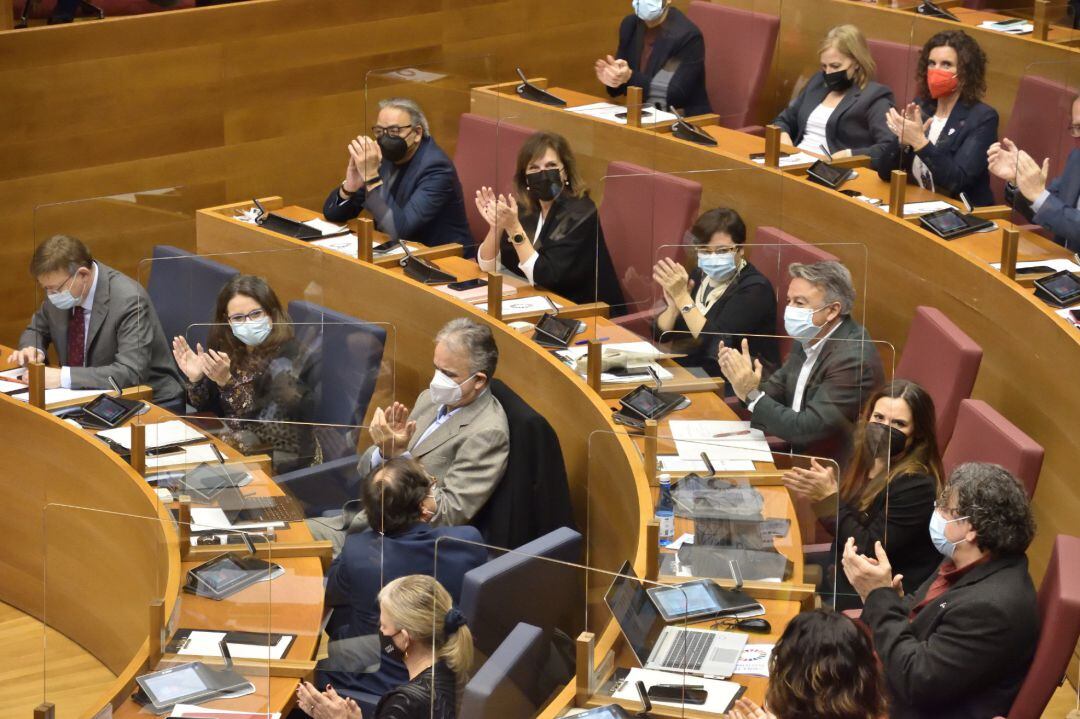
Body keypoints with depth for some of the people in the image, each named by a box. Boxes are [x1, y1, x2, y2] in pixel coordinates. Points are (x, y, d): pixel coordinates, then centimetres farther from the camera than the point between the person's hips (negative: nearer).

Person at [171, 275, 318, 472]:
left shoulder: (291, 358, -17)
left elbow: (263, 423, -23)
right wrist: (195, 379, -11)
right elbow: (211, 411, 6)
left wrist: (227, 382, -31)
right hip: (233, 446, 6)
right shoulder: (228, 350, 1)